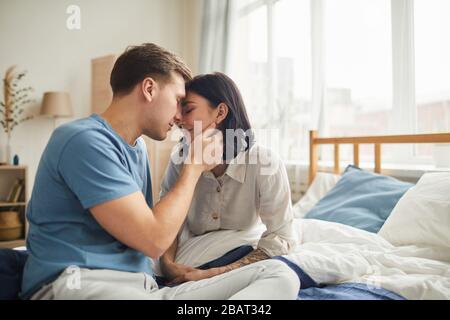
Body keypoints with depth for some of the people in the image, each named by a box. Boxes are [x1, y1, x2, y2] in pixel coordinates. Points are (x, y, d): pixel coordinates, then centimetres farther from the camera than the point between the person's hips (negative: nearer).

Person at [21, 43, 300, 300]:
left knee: (279, 276, -12)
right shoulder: (85, 140, -9)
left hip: (145, 286, 10)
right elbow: (154, 240, -13)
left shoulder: (137, 145, 21)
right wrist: (195, 167, -1)